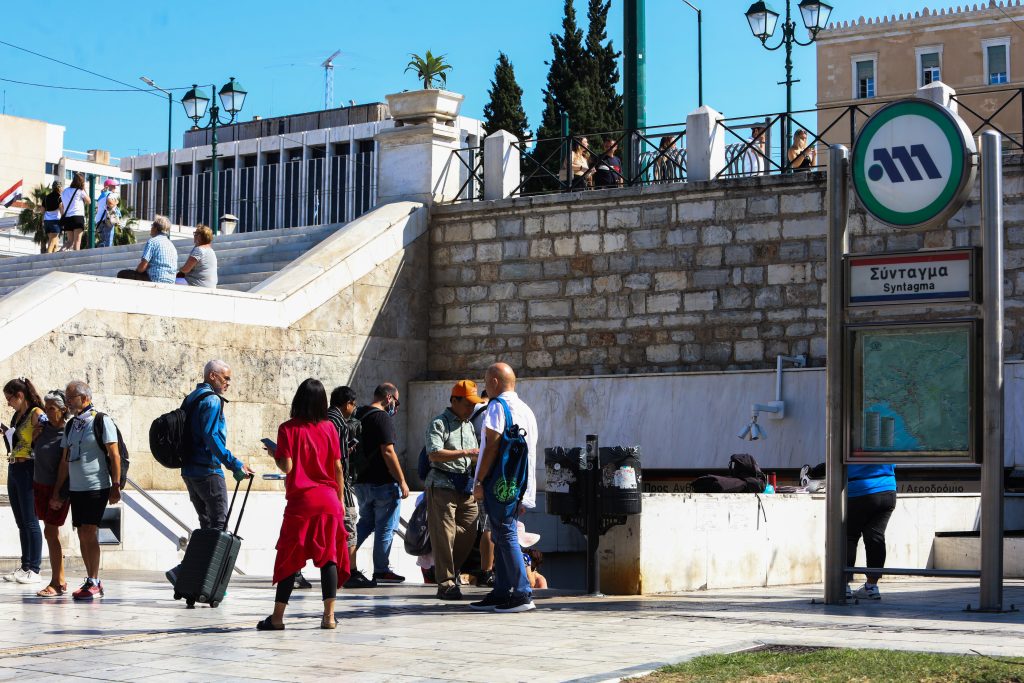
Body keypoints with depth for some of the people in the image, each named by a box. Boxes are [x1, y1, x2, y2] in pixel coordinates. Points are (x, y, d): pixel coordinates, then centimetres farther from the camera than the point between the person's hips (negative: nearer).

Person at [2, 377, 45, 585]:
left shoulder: (36, 414, -9)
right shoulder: (17, 416, 16)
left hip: (28, 469, -9)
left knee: (30, 522, -6)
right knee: (21, 522, 11)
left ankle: (34, 570, -2)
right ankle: (25, 566, 15)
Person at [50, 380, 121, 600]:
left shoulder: (102, 421, -6)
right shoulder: (71, 425, 14)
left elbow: (115, 456, -8)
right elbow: (65, 461, 17)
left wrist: (115, 487, -13)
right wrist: (56, 492, 13)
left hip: (97, 487, -7)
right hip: (76, 488, 7)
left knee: (89, 533, -11)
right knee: (82, 535, 6)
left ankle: (93, 583, -5)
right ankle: (93, 582, 13)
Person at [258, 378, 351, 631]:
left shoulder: (288, 429, -5)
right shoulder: (329, 428, 4)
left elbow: (287, 467, -12)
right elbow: (338, 468, 5)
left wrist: (274, 454, 9)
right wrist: (340, 500, 15)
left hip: (300, 501, -2)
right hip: (329, 499, 2)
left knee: (290, 558, 4)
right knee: (329, 556, 4)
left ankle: (277, 617, 6)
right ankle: (329, 616, 0)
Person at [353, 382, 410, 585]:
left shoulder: (359, 415, 12)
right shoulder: (383, 418, -15)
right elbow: (388, 451, -21)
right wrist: (402, 481, -18)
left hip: (362, 481, 8)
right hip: (383, 483, -8)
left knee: (366, 522, 21)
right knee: (385, 527, 2)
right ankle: (381, 571, 6)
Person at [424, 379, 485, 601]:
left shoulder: (469, 425, 19)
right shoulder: (439, 424, -7)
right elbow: (434, 454, -21)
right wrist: (465, 453, -24)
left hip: (465, 486, 8)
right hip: (443, 484, -8)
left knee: (468, 533, 5)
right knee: (444, 535, -6)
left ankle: (450, 572, 22)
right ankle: (445, 584, -2)